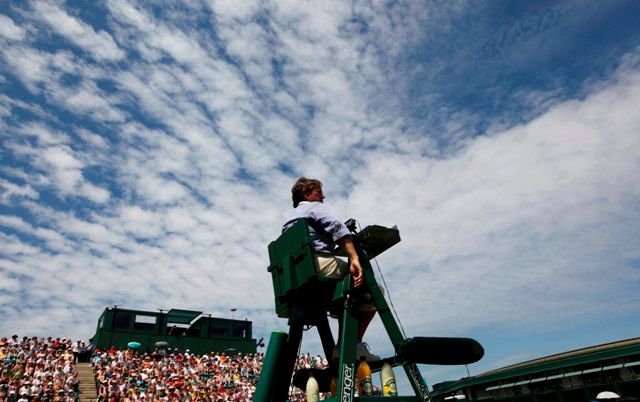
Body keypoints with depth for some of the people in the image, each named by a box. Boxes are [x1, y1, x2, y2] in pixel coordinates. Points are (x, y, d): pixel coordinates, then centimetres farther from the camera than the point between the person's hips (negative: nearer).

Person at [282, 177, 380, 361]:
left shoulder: (288, 219, 32)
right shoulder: (314, 207, 7)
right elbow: (337, 228, -14)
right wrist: (354, 259, -26)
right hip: (320, 264, -9)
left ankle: (341, 348, 13)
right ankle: (355, 344, -8)